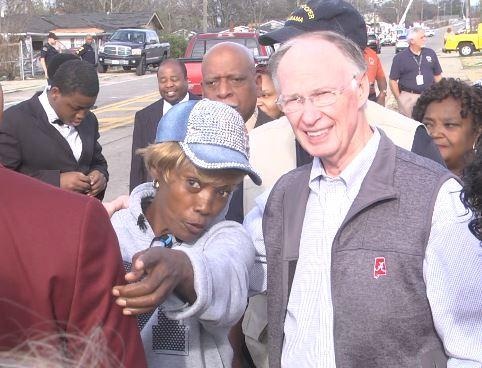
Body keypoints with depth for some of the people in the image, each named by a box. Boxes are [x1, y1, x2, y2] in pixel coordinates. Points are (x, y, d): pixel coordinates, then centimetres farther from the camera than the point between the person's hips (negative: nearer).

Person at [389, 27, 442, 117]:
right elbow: (393, 80, -1)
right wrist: (399, 99, -5)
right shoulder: (400, 57, -3)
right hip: (408, 97, -3)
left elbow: (437, 75, 13)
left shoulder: (431, 53, 6)